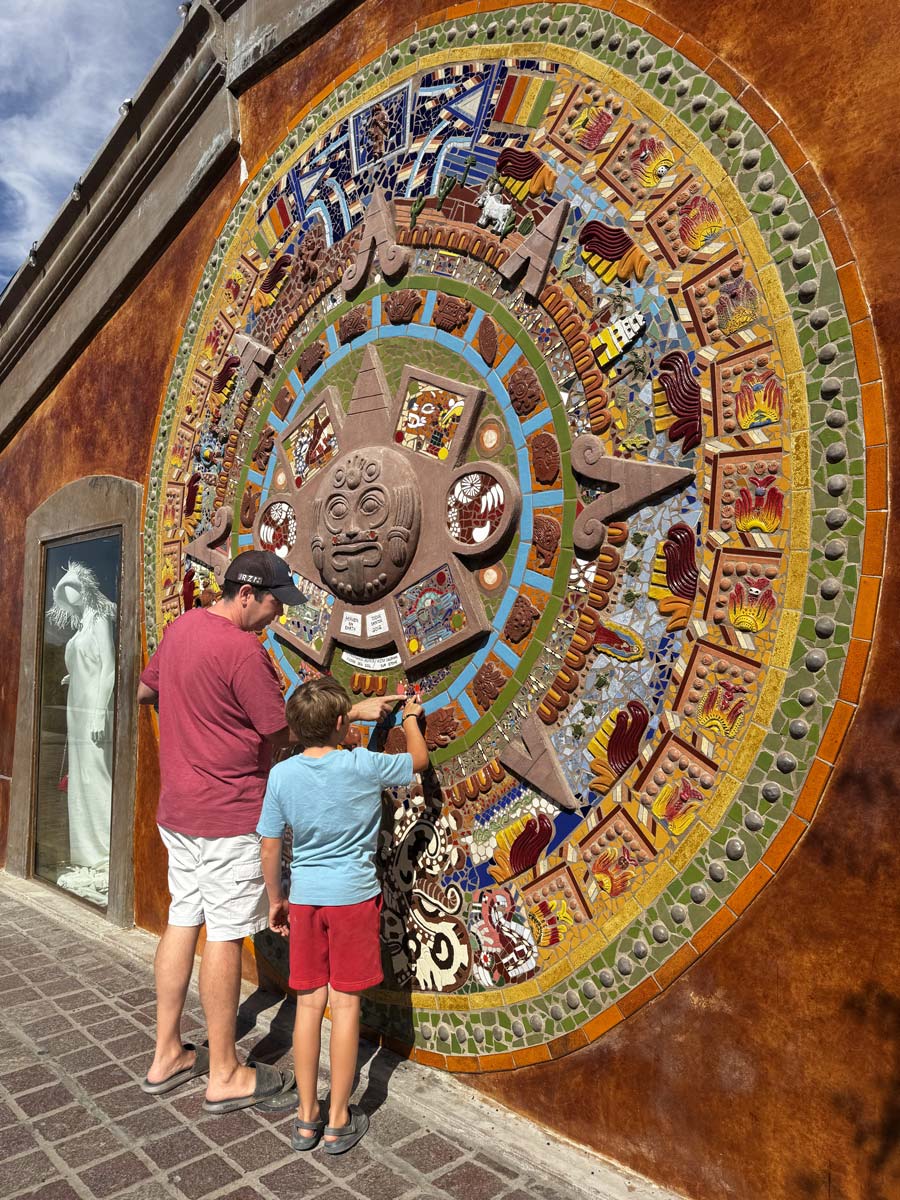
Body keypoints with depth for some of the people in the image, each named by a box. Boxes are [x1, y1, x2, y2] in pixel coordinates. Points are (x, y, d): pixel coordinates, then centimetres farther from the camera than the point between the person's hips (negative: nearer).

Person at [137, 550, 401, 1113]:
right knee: (226, 937, 3)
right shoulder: (244, 651, -22)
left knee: (183, 922, 17)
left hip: (177, 810, 9)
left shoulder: (181, 627, 5)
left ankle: (167, 1055, 30)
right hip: (229, 815, -9)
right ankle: (225, 1075, 18)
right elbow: (286, 733, -16)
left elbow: (145, 689, 20)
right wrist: (357, 711, -9)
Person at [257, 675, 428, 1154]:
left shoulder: (282, 774, -8)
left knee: (309, 1004, 13)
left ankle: (306, 1118, 26)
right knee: (345, 1005, 8)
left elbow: (269, 848, -1)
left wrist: (275, 899, 13)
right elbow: (419, 759, 3)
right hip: (354, 897, -2)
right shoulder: (365, 766, -15)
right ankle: (339, 1121, 20)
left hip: (304, 898, 3)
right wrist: (411, 717, 20)